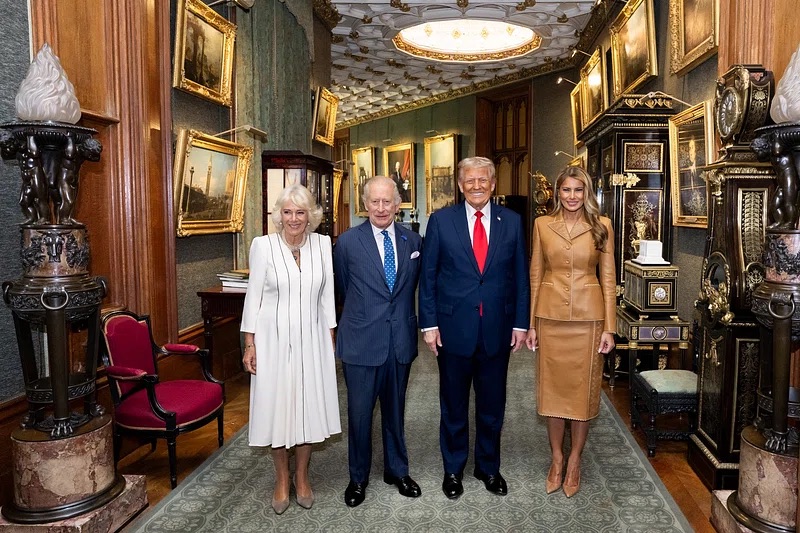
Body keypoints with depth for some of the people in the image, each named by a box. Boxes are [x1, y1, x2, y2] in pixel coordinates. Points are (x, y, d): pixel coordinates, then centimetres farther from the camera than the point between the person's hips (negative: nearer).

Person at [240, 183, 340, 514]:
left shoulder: (322, 244, -1)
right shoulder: (263, 245, -7)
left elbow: (327, 296, 5)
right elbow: (253, 297, -3)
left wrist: (331, 340, 5)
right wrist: (249, 344, -4)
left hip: (311, 339, 2)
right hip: (273, 339, -2)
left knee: (309, 405, 10)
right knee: (276, 406, 8)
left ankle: (302, 477, 32)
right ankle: (282, 480, 29)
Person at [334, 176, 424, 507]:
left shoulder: (412, 241, 2)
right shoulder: (348, 242, -6)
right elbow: (342, 289, 5)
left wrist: (402, 317, 12)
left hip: (401, 340, 3)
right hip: (361, 342, -2)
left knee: (395, 410, 18)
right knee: (359, 413, 7)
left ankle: (397, 470, 37)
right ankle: (358, 477, 29)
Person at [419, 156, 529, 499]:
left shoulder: (511, 222, 2)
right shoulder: (441, 221, -3)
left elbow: (520, 276, 5)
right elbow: (428, 276, -2)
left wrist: (520, 323, 2)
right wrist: (429, 323, -6)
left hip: (497, 329, 2)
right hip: (454, 328, -1)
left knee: (492, 405, 15)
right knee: (454, 405, 13)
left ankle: (488, 467, 36)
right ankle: (453, 469, 33)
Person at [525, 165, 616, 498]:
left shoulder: (601, 226, 0)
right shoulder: (542, 224, 3)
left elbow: (608, 278, 1)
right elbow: (536, 275, 5)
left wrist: (609, 327, -4)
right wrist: (531, 323, 3)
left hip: (588, 316, -1)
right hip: (551, 315, 1)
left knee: (583, 388, 8)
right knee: (552, 386, 9)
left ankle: (574, 461, 25)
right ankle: (556, 458, 27)